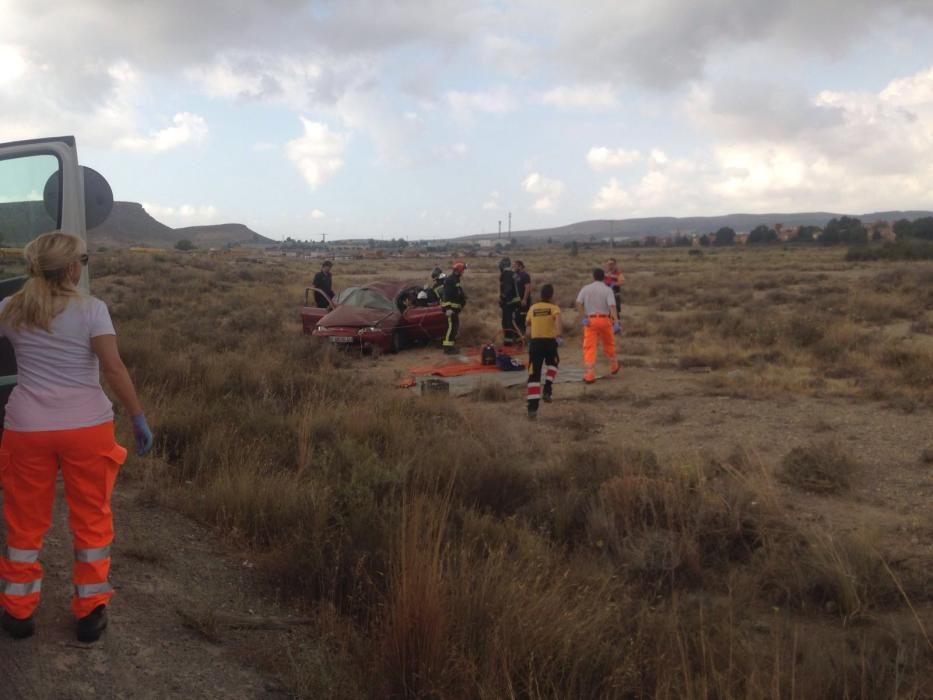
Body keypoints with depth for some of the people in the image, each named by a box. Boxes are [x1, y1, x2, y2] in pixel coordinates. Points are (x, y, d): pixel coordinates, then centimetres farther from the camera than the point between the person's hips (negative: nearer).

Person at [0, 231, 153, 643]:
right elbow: (114, 368, -14)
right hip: (87, 427, -2)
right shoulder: (91, 309, -8)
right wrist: (139, 418, -9)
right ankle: (90, 612, 21)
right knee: (91, 520, 13)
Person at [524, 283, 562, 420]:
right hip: (550, 342, -1)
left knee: (533, 375, 0)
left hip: (535, 342, 1)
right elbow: (558, 320, -20)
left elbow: (528, 323, 20)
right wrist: (559, 333, -27)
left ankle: (532, 408, -8)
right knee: (552, 364, 30)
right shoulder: (554, 308, 0)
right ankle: (547, 390, 12)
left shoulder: (532, 308, 9)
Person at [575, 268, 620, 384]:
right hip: (604, 319, 0)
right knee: (609, 344, 21)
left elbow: (578, 303, -8)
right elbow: (612, 306, -14)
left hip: (590, 320, 0)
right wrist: (616, 321, -20)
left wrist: (584, 317, -8)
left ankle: (589, 375, -11)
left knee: (589, 348, -3)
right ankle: (614, 367, 40)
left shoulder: (586, 288, 3)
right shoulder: (607, 290, -2)